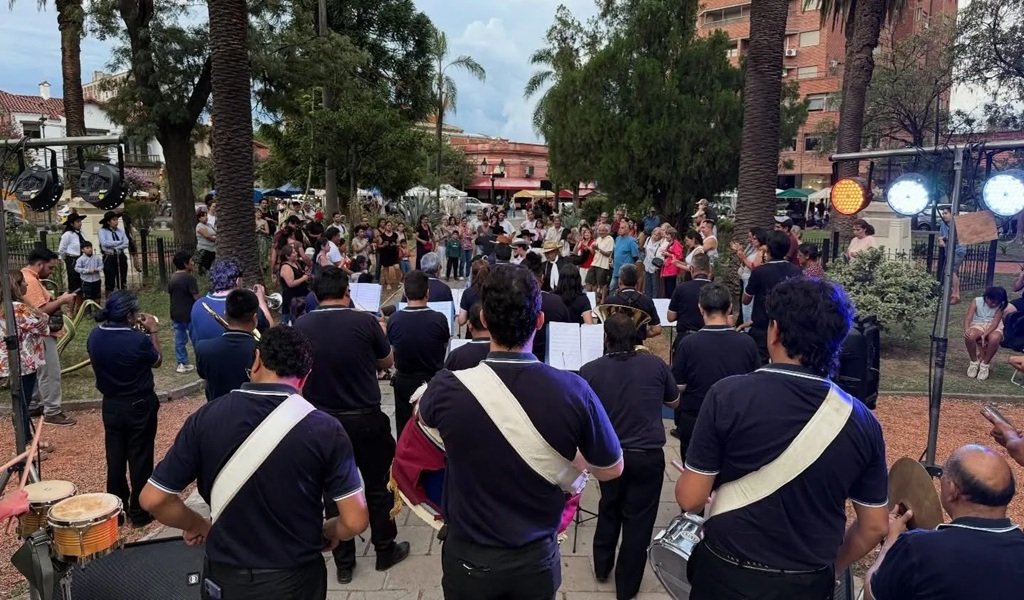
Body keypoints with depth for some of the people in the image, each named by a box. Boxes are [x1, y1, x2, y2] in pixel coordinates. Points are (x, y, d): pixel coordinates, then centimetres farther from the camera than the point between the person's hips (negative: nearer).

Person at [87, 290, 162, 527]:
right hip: (139, 406, -5)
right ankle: (139, 512, 18)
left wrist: (133, 328, 8)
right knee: (140, 458, 7)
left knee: (115, 458, 18)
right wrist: (152, 331, 2)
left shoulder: (94, 336, -7)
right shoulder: (139, 340, -25)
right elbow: (156, 361, -5)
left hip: (110, 405, 6)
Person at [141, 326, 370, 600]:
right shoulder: (324, 430, -17)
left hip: (225, 578, 2)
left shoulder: (206, 418, -12)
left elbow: (153, 499, -6)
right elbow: (355, 521, -16)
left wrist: (197, 524, 11)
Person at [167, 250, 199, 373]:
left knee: (180, 340, 12)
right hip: (190, 315, -7)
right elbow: (196, 297, -19)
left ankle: (182, 363, 19)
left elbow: (170, 295, 12)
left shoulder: (172, 279, 5)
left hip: (176, 315, 7)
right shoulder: (190, 278, -18)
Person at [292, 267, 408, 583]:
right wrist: (380, 333, 19)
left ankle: (343, 563, 26)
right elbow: (387, 362, 2)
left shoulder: (301, 325, -8)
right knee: (377, 486, 16)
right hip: (365, 418, -2)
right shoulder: (365, 321, -15)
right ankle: (385, 551, 31)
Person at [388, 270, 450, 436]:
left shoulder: (394, 319, -14)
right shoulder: (439, 319, -19)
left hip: (403, 382, 1)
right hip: (433, 381, -1)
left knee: (404, 430, 14)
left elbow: (393, 349, 3)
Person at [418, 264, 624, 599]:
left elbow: (424, 417, 3)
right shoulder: (573, 391, -23)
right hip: (537, 558, 1)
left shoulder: (448, 389, -24)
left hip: (469, 559, 0)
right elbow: (611, 470, -6)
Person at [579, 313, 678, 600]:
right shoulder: (655, 364, -9)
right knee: (638, 519, 12)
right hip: (648, 455, -1)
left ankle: (602, 566, 41)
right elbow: (673, 401, 9)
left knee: (609, 508, 25)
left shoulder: (589, 371, -11)